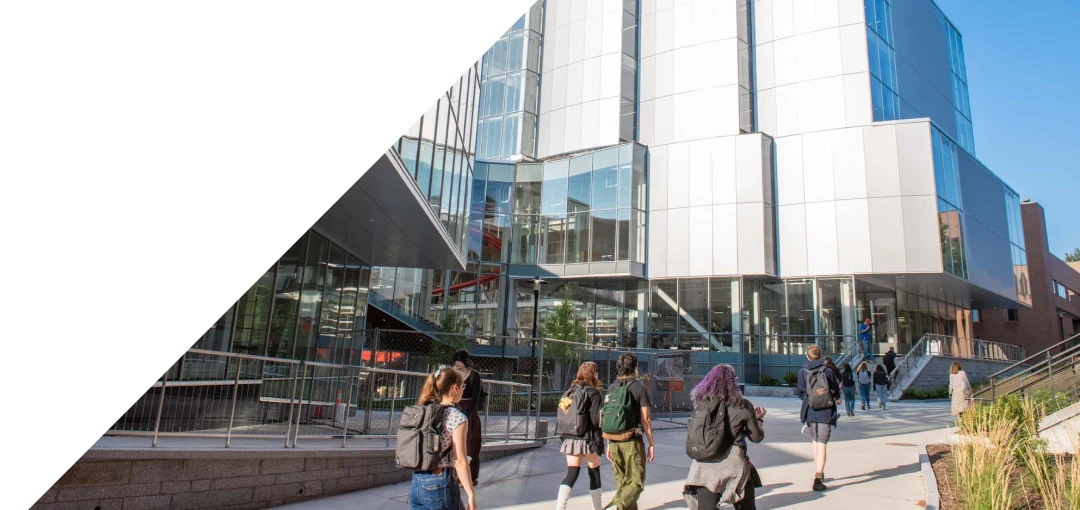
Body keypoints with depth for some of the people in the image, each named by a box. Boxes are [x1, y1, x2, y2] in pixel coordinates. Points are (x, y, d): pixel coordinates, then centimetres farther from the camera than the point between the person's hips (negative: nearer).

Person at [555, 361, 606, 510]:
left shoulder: (571, 391, 6)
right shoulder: (594, 393, -11)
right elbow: (596, 420, -17)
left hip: (571, 439, 4)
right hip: (589, 439, -4)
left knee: (571, 474, 3)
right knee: (594, 473, 14)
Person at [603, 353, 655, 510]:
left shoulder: (611, 389, 9)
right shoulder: (639, 388, -5)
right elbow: (645, 419, -7)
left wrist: (609, 444, 16)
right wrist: (651, 444, 0)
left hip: (614, 442, 5)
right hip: (632, 441, -5)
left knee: (622, 482, 15)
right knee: (636, 482, -1)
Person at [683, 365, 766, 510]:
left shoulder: (702, 404, 0)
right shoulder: (742, 406, -6)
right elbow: (756, 437, 4)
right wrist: (758, 419, 24)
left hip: (705, 468, 2)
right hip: (733, 465, -1)